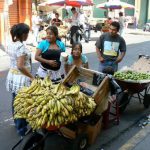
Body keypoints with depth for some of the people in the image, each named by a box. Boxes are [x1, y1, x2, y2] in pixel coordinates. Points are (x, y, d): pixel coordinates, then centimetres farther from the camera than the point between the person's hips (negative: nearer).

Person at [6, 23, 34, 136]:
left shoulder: (10, 45, 5)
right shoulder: (21, 47, -22)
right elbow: (20, 66, -26)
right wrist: (32, 77, -19)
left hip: (12, 75, 9)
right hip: (21, 78, -9)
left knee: (15, 101, 22)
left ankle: (17, 123, 42)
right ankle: (22, 129, 16)